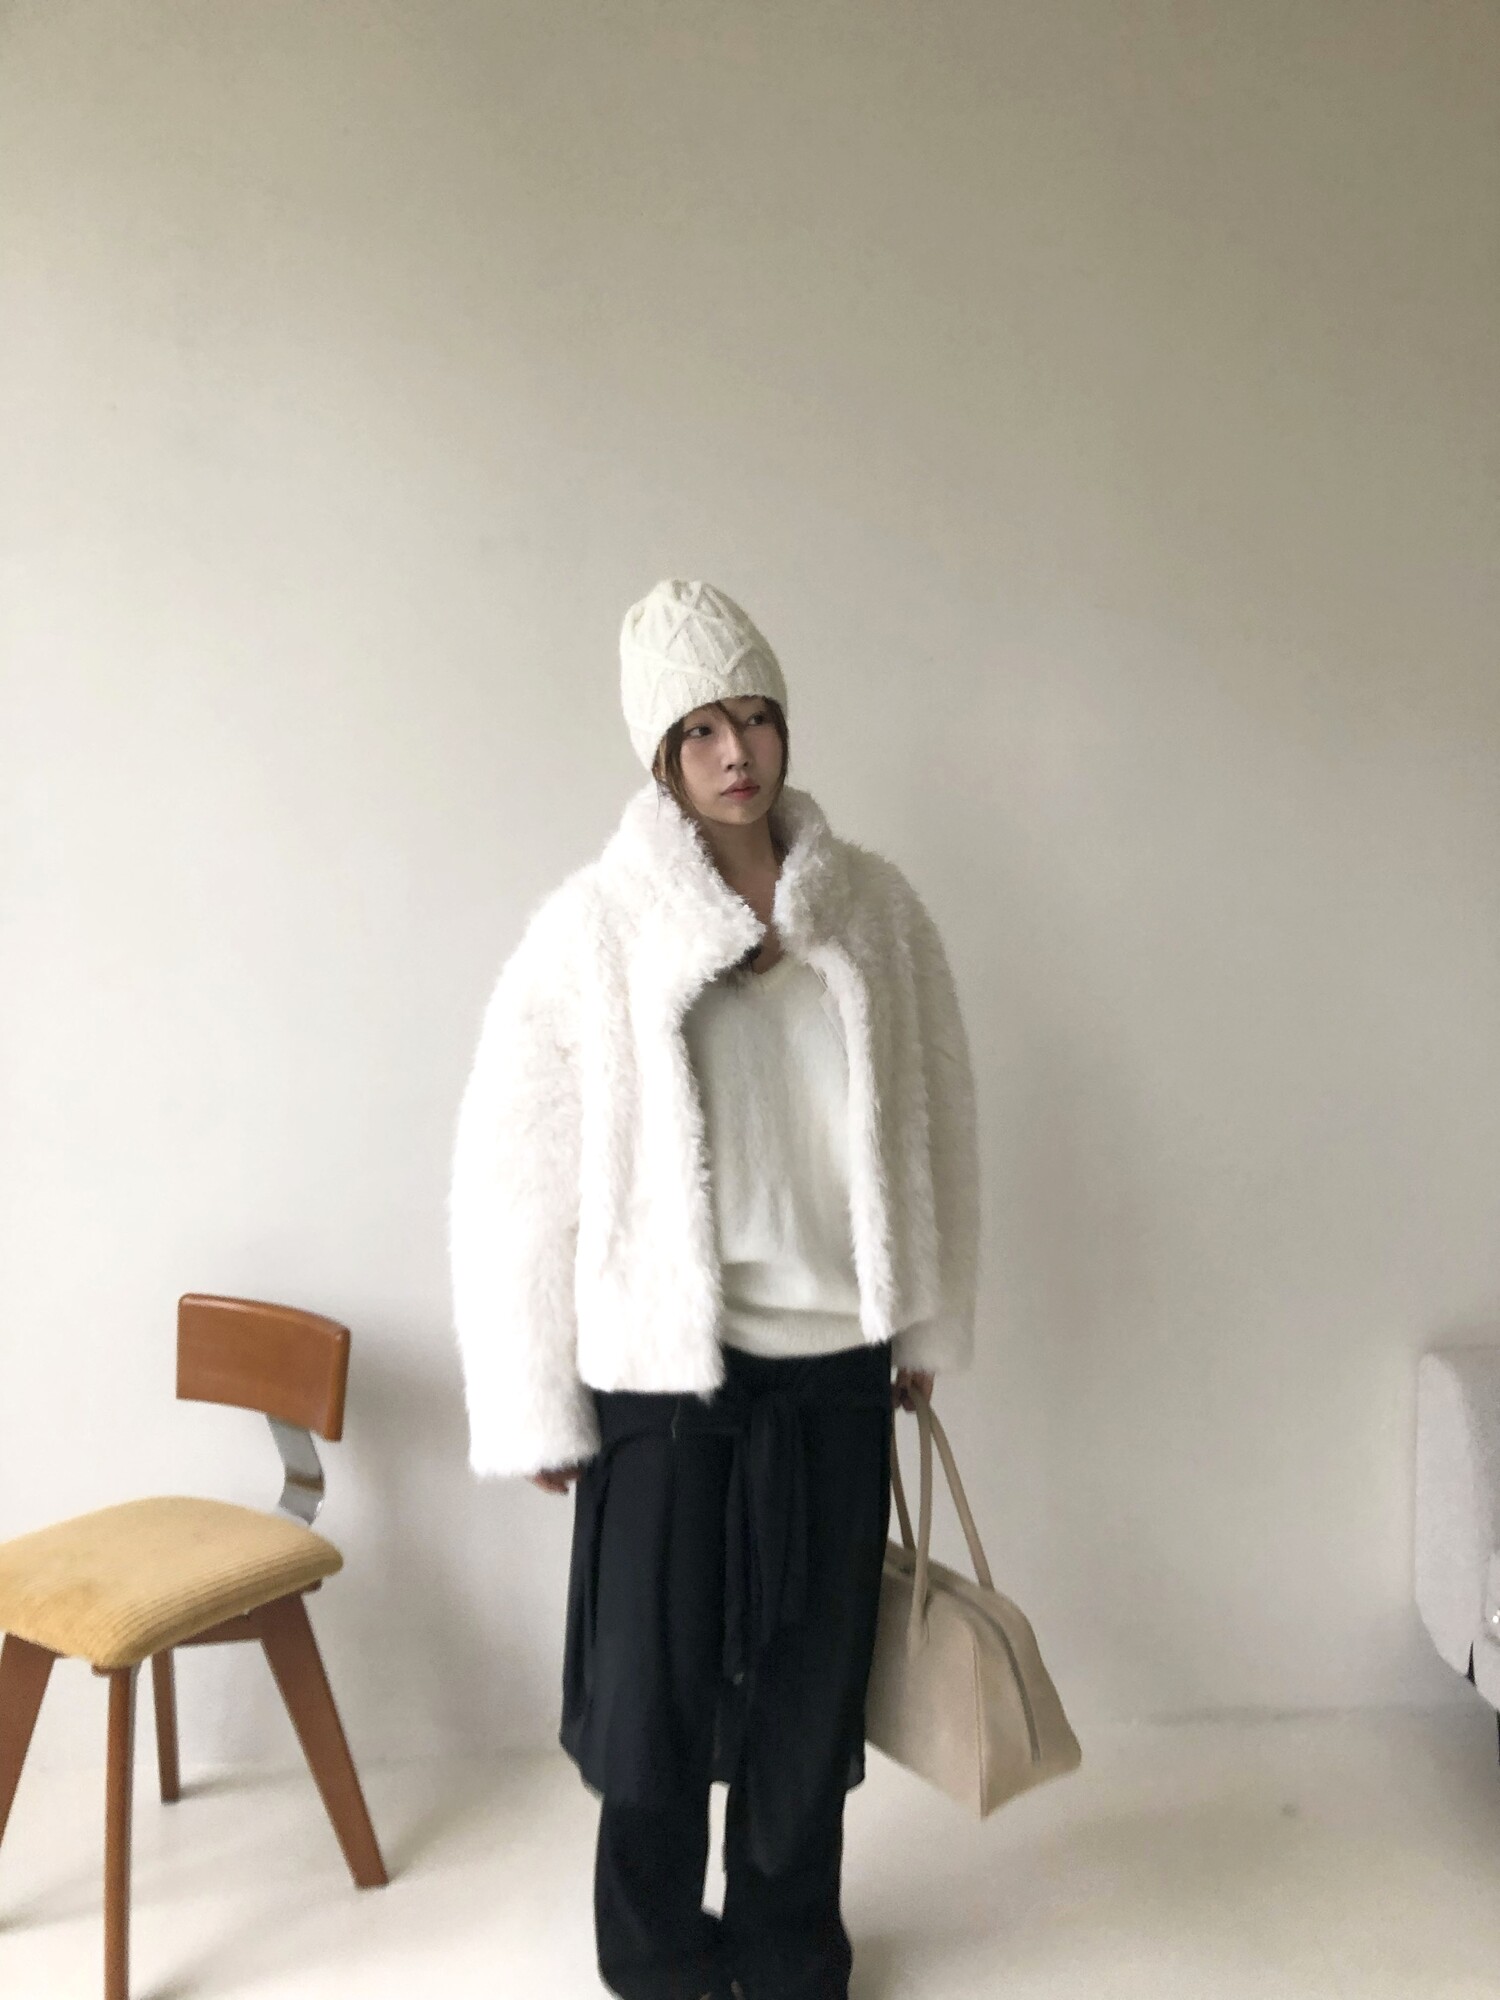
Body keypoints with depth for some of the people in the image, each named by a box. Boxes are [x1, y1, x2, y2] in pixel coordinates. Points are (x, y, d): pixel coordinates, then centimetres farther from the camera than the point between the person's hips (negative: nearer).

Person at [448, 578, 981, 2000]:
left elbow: (933, 1122, 7)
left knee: (812, 1677, 16)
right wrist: (537, 1408, -6)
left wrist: (930, 1323, 10)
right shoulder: (592, 930, -10)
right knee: (654, 1682, 11)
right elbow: (511, 1181, -8)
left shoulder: (873, 907, -1)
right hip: (666, 1367, -2)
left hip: (836, 1364, 3)